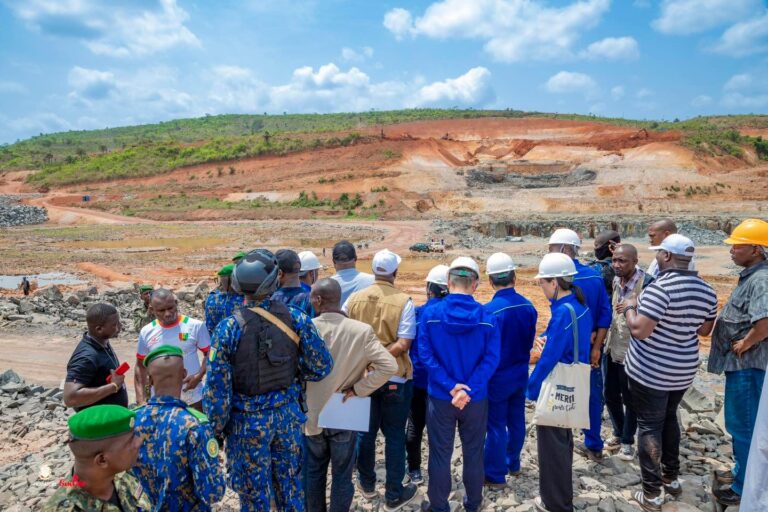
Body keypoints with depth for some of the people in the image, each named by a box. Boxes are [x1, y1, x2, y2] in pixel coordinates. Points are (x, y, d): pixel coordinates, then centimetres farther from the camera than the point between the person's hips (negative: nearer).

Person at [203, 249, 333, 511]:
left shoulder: (229, 328, -19)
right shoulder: (295, 318, -13)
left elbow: (217, 388, -15)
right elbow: (322, 366, -7)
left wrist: (217, 429, -1)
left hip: (247, 421, -2)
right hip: (287, 414, 3)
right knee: (290, 485, 22)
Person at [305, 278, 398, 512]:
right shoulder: (362, 331, -18)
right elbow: (389, 366, -22)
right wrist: (357, 389, -14)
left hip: (312, 414, 2)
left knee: (314, 471, 23)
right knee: (342, 475, 15)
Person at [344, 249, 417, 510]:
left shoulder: (354, 299, -6)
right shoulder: (403, 301, -15)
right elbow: (403, 344, -21)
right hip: (395, 379, -3)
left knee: (366, 431, 20)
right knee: (394, 436, 12)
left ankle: (367, 484, 37)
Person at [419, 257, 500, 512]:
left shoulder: (430, 314, -11)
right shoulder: (488, 318, -10)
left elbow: (426, 355, -15)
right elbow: (490, 359, -15)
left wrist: (450, 386, -17)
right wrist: (467, 390, -18)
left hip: (440, 397, -1)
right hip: (476, 399, 1)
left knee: (440, 455, 14)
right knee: (473, 453, 19)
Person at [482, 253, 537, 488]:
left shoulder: (489, 310, -25)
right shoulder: (528, 306, -7)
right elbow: (530, 341, 4)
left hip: (498, 377, -6)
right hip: (520, 374, 6)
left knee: (496, 426, 6)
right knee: (516, 420, 20)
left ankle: (495, 476, 19)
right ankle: (512, 463, 39)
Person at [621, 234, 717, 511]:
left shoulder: (660, 288, -24)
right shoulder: (706, 290, 1)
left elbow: (639, 330, -26)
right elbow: (705, 330, 13)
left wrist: (630, 307, -9)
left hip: (650, 371, -7)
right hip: (684, 370, 7)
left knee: (649, 426, 4)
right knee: (669, 418, 25)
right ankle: (671, 477, 38)